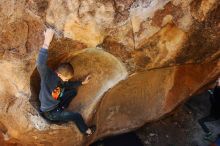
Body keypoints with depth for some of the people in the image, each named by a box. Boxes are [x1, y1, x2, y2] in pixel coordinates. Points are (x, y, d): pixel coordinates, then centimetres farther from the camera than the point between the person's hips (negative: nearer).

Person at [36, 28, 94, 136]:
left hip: (56, 103, 8)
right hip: (49, 112, -8)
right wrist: (46, 43, -60)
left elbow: (69, 85, 17)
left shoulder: (61, 79, -6)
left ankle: (61, 109, 10)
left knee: (73, 91, 13)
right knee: (77, 116, -4)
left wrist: (82, 82, 12)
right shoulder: (47, 75, -31)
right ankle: (85, 131, 25)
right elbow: (40, 65, -53)